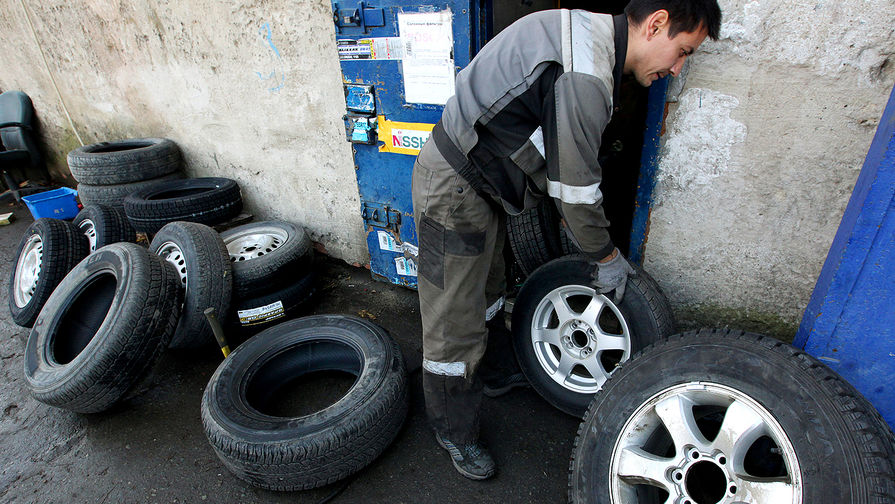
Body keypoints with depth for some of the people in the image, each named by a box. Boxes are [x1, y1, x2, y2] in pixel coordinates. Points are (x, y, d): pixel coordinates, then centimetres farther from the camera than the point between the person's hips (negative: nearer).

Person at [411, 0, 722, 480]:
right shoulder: (583, 74, -25)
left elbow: (572, 168, 15)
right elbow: (575, 188, -20)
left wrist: (602, 247, 19)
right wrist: (605, 257, -2)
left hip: (479, 183, 10)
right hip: (452, 189, -10)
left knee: (487, 295, 26)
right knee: (455, 324, 2)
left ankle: (491, 372, 50)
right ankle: (455, 432, 24)